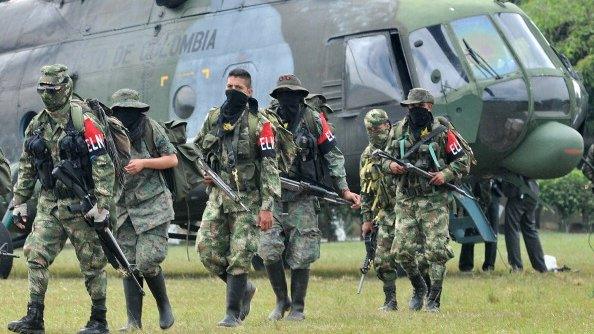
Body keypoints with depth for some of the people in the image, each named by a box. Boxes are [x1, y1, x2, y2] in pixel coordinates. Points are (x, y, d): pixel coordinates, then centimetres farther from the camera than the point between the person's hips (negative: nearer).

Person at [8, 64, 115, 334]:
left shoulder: (84, 121, -12)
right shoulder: (36, 125, 9)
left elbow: (103, 165, -15)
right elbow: (26, 168, 17)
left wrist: (102, 206, -19)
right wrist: (19, 203, 13)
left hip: (80, 204, -6)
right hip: (49, 203, 6)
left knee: (92, 263, 2)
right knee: (36, 256, -3)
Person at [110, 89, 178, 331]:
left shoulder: (151, 128, -4)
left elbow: (172, 159, 0)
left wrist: (143, 163, -13)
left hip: (153, 207, -3)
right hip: (123, 209, 4)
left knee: (147, 262, -12)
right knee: (129, 266, 0)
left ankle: (164, 306, 12)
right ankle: (134, 322, 4)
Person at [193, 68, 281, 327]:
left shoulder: (260, 124, -9)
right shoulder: (214, 117, 8)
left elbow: (270, 167, -12)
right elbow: (197, 148, 25)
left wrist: (267, 207, -18)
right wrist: (203, 172, 5)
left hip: (247, 199, -5)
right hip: (218, 196, 5)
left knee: (239, 257, -6)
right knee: (207, 250, -1)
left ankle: (234, 313, 2)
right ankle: (244, 288, 20)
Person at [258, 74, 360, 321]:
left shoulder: (315, 121, 1)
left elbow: (333, 156, 4)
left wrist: (344, 190, -3)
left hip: (303, 198, -1)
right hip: (273, 196, 1)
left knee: (300, 257, -2)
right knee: (269, 252, -9)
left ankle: (297, 307, 12)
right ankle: (281, 301, 12)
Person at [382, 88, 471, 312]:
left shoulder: (442, 131, -2)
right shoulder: (399, 130, 8)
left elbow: (463, 161, 2)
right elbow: (385, 159, 15)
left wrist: (446, 174, -14)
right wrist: (391, 166, -7)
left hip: (434, 200, -3)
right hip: (405, 199, 4)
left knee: (436, 251, -7)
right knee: (402, 250, 1)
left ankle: (434, 300, 1)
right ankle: (418, 288, 24)